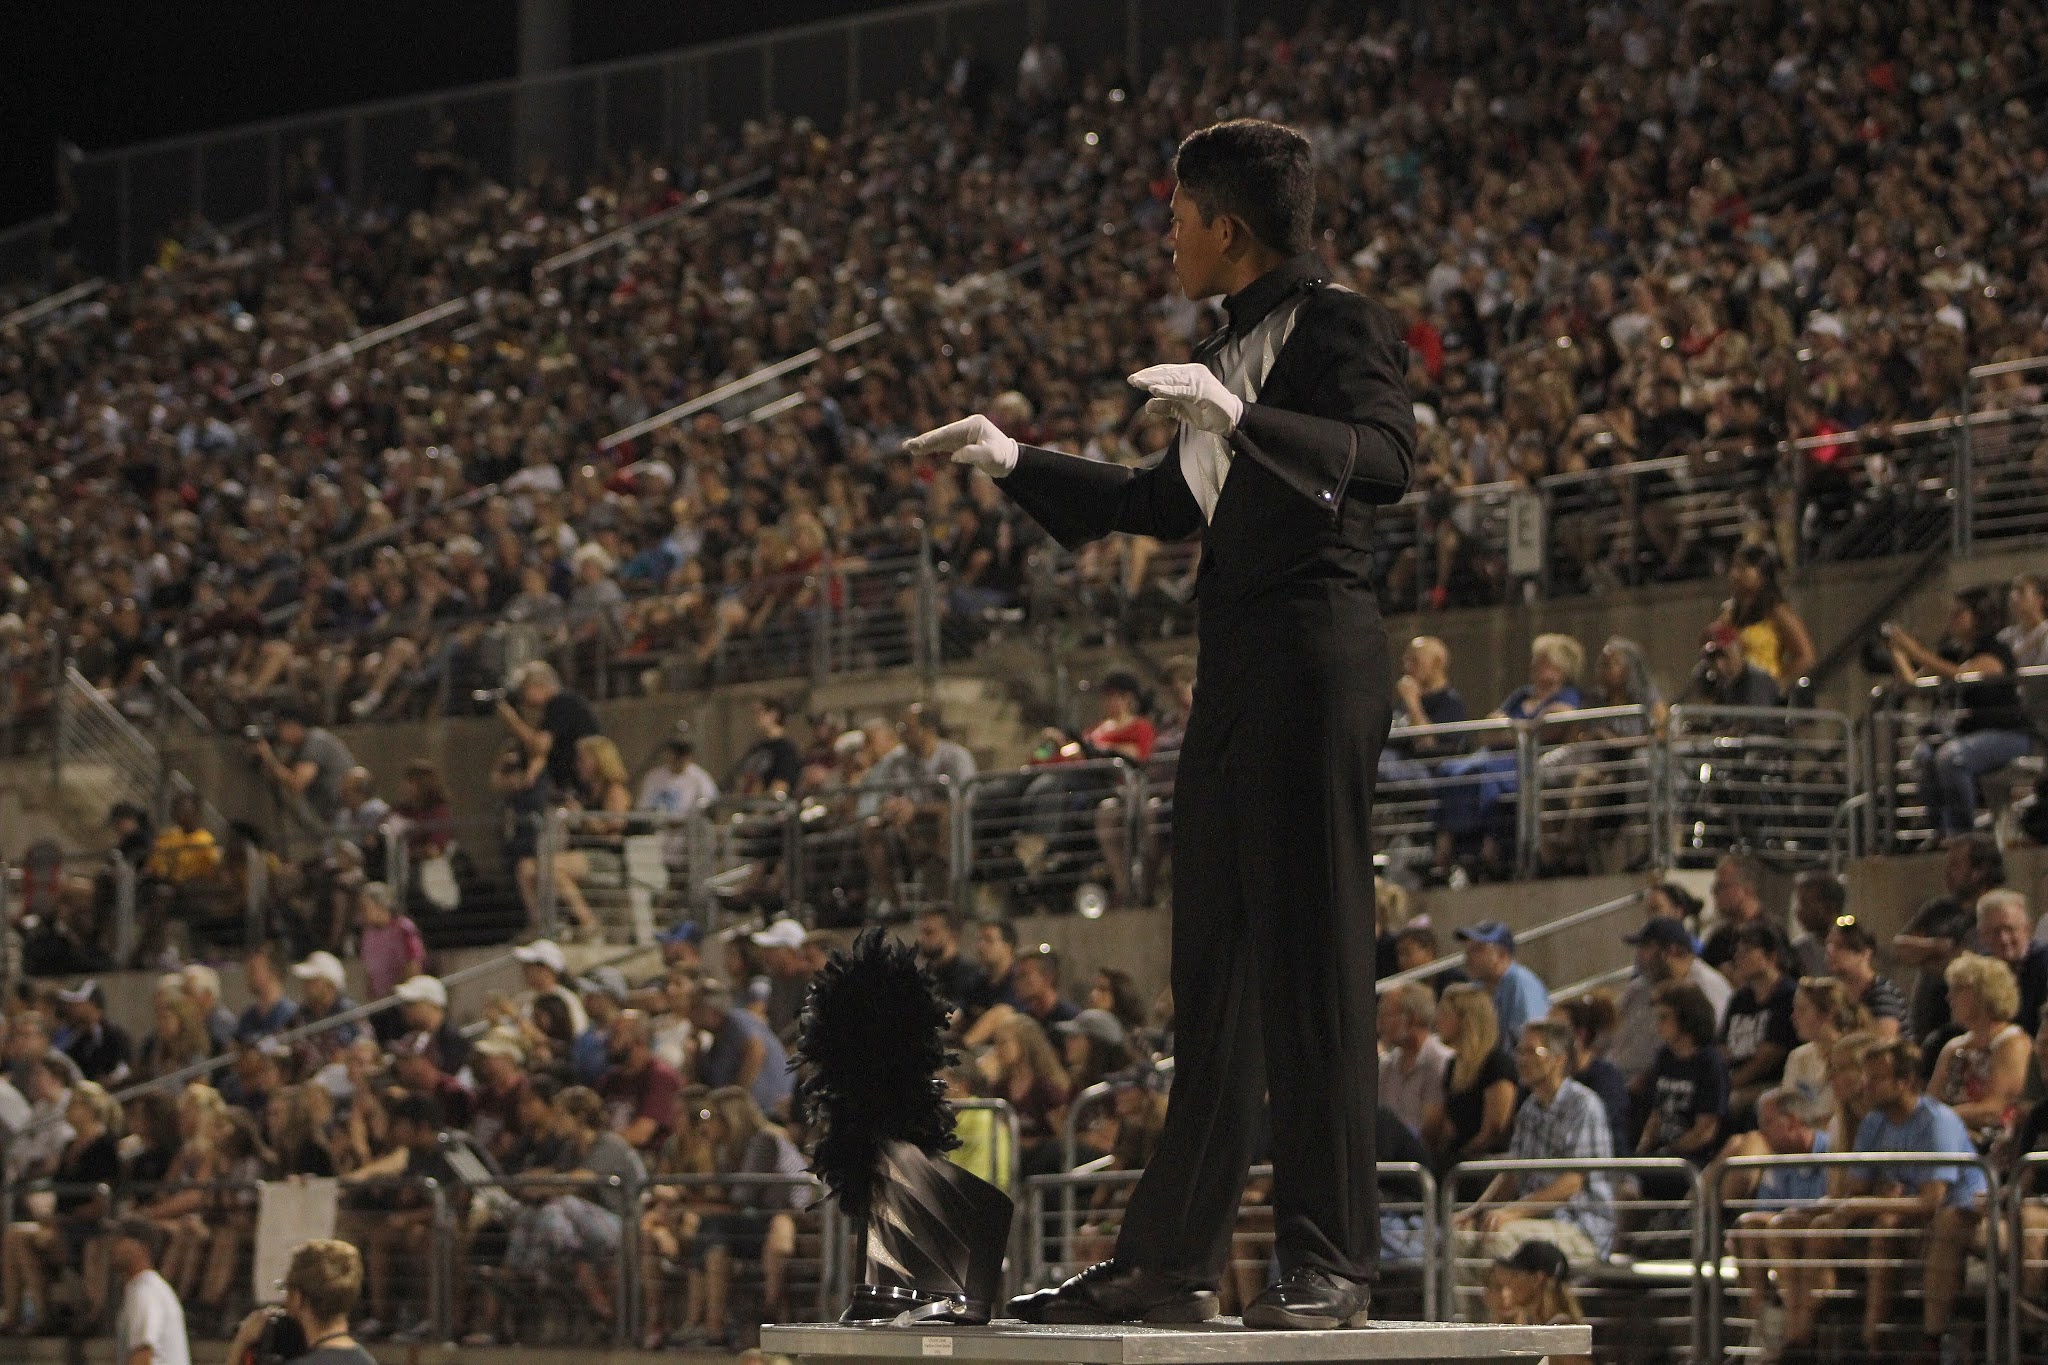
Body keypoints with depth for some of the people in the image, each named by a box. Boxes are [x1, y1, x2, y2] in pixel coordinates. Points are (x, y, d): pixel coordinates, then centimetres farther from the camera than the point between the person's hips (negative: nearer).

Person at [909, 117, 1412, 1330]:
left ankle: (1334, 1265, -7)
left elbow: (1388, 457, -23)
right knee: (1213, 967, 9)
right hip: (1236, 670, 9)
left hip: (1315, 653, -9)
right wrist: (1016, 464, 35)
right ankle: (1173, 1258, 12)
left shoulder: (1341, 327, -6)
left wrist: (1240, 418, -34)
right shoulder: (1233, 350, 20)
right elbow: (1168, 504, 31)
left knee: (1311, 955, -9)